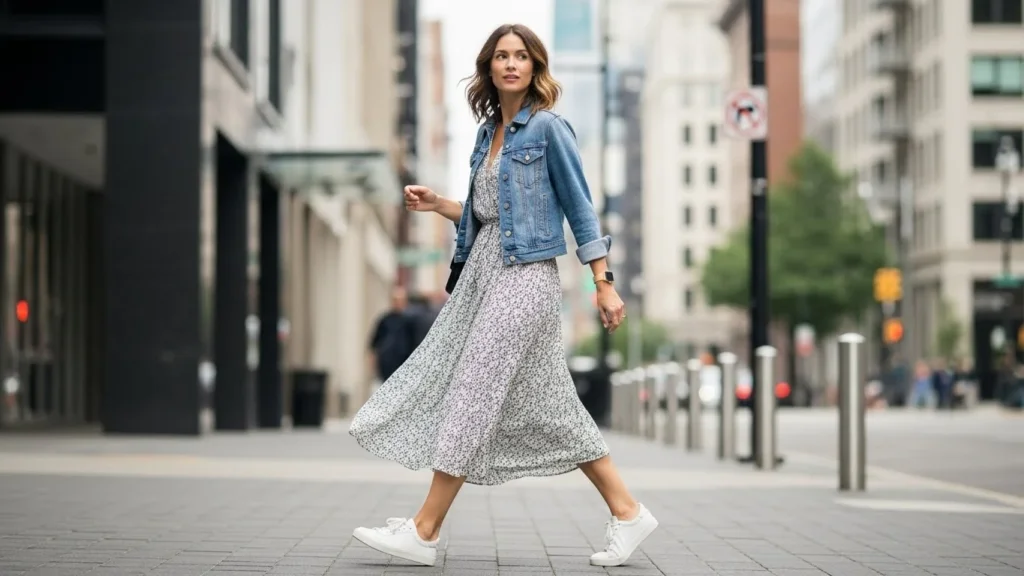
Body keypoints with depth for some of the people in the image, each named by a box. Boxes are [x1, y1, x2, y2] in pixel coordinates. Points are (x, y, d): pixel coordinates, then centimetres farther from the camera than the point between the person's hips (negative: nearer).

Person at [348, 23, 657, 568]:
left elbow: (580, 209, -6)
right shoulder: (489, 133, 16)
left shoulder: (547, 128, -6)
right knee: (546, 406, 8)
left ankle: (424, 532, -3)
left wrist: (604, 284, -9)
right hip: (485, 272, 8)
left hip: (525, 276, -8)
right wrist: (439, 205, 9)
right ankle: (627, 513, 15)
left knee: (473, 394, -7)